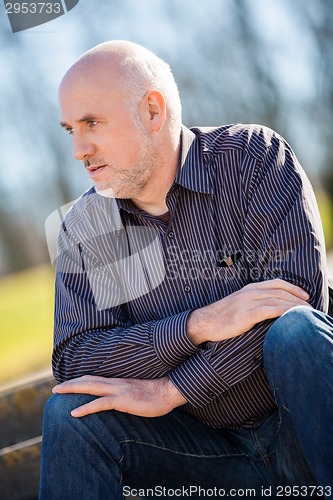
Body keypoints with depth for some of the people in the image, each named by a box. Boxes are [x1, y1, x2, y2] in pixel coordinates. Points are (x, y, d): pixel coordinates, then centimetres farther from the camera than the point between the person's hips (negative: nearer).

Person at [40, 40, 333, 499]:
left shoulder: (253, 156, -8)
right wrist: (197, 325, -25)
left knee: (296, 328, -32)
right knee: (71, 410, -19)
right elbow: (72, 362, -8)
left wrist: (169, 391, -19)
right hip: (216, 450, 2)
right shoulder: (83, 230, 2)